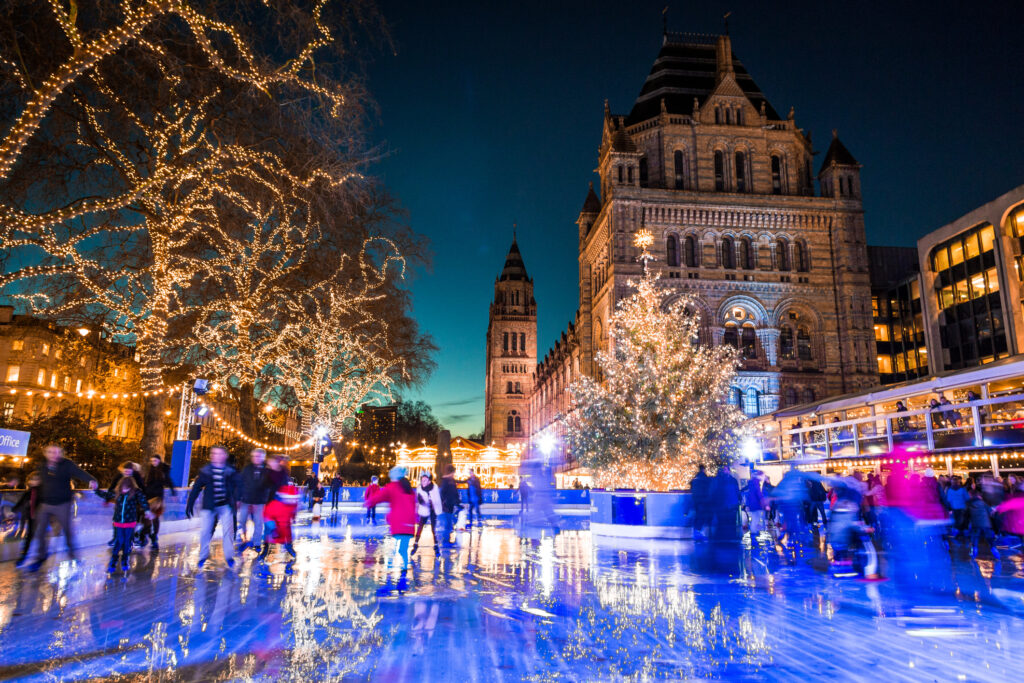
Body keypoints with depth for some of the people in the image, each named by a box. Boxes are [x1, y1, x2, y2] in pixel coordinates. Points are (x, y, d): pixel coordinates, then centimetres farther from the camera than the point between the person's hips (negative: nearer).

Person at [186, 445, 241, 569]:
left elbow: (237, 487, -2)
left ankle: (229, 556, 12)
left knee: (228, 530, -2)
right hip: (208, 506, 1)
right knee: (204, 531, 1)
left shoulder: (231, 472, -1)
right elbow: (196, 487, 3)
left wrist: (236, 500, -14)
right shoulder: (205, 471, 2)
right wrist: (189, 504, 1)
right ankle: (203, 556, 21)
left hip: (225, 505, -1)